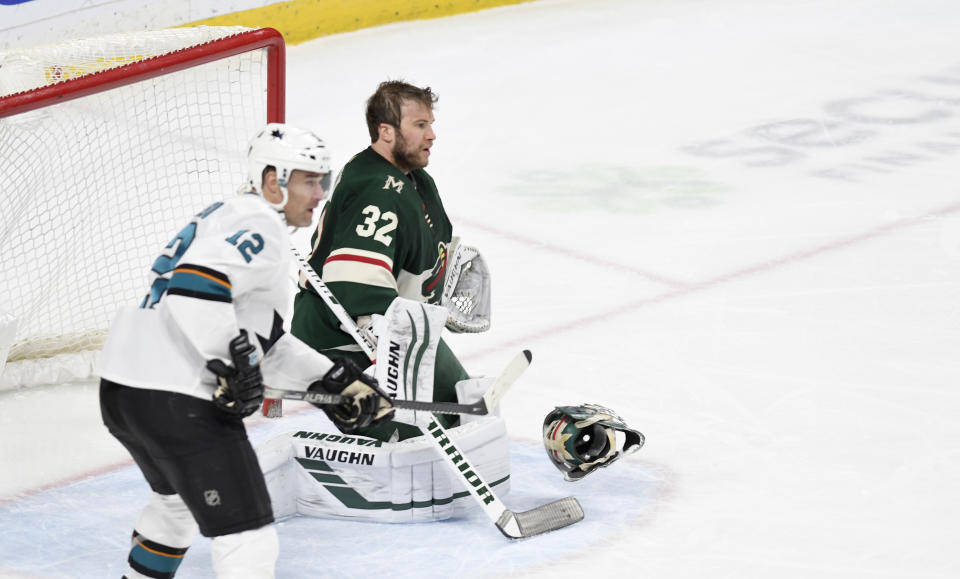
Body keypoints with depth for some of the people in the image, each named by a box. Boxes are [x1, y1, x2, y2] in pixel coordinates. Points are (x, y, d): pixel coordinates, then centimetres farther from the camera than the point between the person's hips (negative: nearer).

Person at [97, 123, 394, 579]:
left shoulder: (228, 216, 23)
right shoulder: (261, 226, -9)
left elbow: (266, 344, 25)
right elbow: (196, 287, -27)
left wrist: (334, 381, 20)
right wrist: (234, 362, -24)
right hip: (176, 399, -11)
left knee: (179, 498, 36)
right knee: (247, 539, -12)